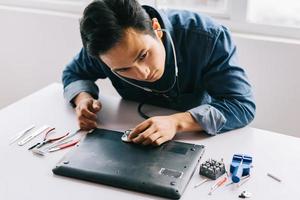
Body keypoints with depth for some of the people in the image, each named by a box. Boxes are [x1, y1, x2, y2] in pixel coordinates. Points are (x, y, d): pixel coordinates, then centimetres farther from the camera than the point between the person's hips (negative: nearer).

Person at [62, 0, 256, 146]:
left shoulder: (209, 37, -27)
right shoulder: (106, 46, -19)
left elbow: (243, 105, -27)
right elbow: (74, 73, 1)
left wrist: (176, 122, -39)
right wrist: (83, 99, -22)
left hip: (199, 138, -2)